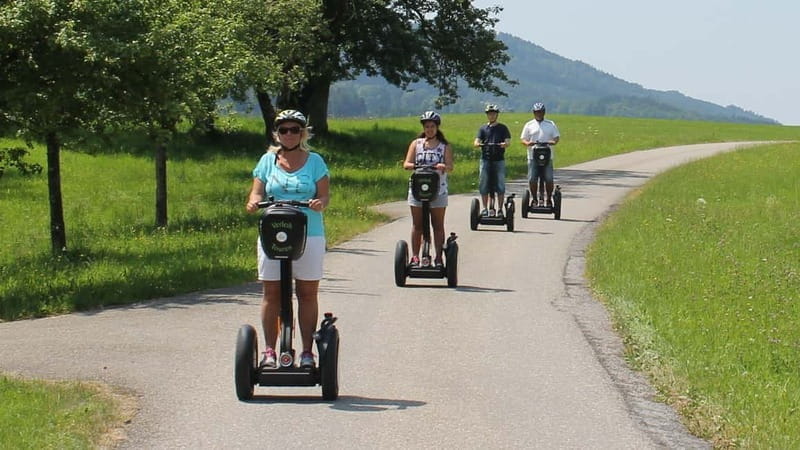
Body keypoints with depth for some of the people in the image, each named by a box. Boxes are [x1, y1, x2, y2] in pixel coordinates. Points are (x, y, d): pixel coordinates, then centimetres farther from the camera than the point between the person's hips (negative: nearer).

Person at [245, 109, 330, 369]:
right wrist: (254, 201, -17)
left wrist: (320, 203, -22)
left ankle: (307, 352, 8)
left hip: (309, 235, -1)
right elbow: (257, 191, 6)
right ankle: (269, 351, 7)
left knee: (307, 293, 2)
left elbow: (325, 194, 1)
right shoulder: (268, 160, 9)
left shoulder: (314, 161, 5)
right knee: (271, 293, 1)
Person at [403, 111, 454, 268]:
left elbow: (450, 166, -6)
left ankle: (438, 257, 6)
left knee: (438, 224, 2)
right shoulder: (416, 144, 9)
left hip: (438, 189, -1)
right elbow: (406, 164, 0)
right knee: (417, 225, 3)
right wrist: (412, 165, -24)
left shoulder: (445, 146, 6)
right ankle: (415, 256, 7)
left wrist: (444, 166, -30)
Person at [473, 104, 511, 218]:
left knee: (500, 185, -2)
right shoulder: (483, 128, 12)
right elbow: (477, 142, 3)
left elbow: (508, 141, -2)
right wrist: (478, 144, -21)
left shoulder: (502, 128, 9)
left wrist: (504, 144, -25)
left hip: (499, 159, -1)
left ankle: (500, 209, 4)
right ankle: (485, 208, 7)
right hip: (485, 159, 1)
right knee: (483, 185, -1)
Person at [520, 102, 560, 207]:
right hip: (533, 156, 0)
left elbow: (556, 136, 9)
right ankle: (534, 199, 9)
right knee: (532, 179, -5)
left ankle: (549, 199, 7)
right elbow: (523, 139, 9)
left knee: (549, 179, -5)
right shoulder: (529, 125, 12)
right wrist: (527, 143, -14)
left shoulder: (551, 124, 13)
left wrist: (553, 142, -14)